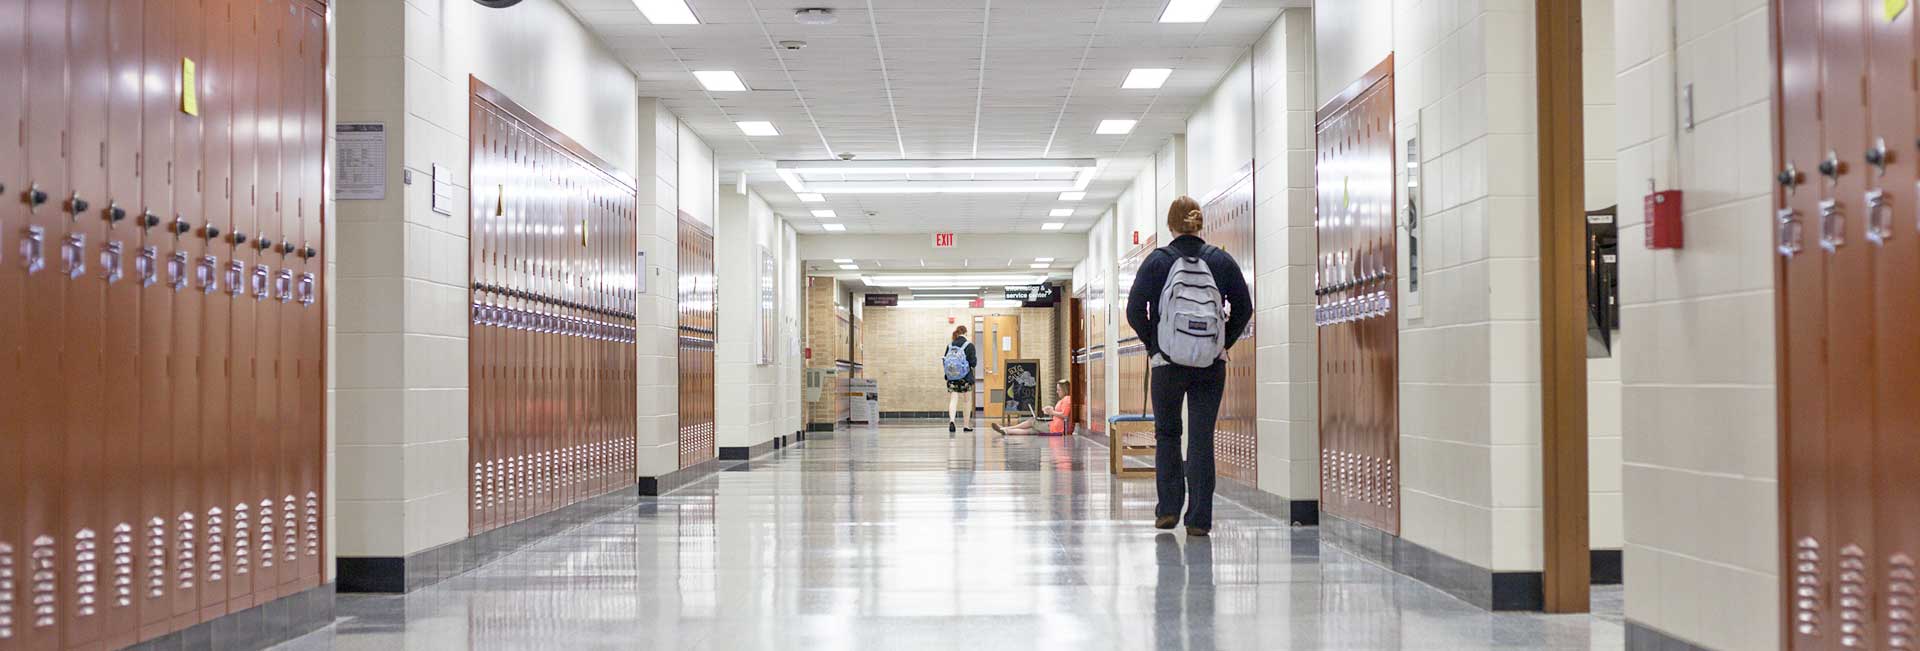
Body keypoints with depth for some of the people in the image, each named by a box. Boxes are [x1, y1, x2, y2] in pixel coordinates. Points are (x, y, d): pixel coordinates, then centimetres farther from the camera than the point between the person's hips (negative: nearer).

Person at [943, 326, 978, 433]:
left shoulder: (950, 345, 3)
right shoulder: (969, 345, -7)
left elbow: (945, 362, 3)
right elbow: (973, 363, -9)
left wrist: (942, 357, 22)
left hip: (951, 378, 2)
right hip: (966, 378, -2)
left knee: (953, 400, -1)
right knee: (968, 401, 13)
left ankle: (951, 420, -26)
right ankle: (967, 425, 19)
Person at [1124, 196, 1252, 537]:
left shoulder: (1158, 260, -4)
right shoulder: (1221, 260, 2)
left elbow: (1135, 310, -8)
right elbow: (1244, 308, 4)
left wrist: (1152, 344, 5)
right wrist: (1224, 343, 12)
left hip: (1167, 364, -1)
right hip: (1212, 366, 1)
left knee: (1166, 434, 16)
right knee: (1202, 439, 4)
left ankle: (1168, 509, 13)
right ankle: (1199, 519, 1)